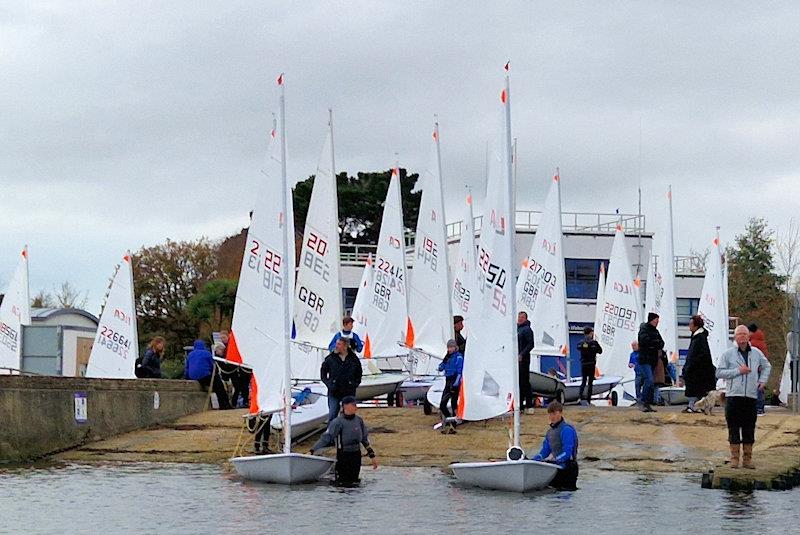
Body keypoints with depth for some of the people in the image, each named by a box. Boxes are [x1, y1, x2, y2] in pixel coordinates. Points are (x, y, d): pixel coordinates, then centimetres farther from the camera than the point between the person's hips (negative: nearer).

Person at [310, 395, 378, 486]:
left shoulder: (359, 420, 1)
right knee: (345, 483, 0)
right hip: (343, 455, -5)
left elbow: (365, 438, 11)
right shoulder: (338, 422, -15)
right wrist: (312, 450, -26)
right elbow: (325, 438, -18)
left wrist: (372, 455, 12)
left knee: (354, 481, 10)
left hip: (356, 455, 5)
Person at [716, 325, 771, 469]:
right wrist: (738, 371, -11)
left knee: (749, 429, 4)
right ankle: (734, 458, 6)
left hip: (751, 396, 3)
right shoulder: (728, 353, 1)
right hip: (733, 396, -2)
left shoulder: (756, 353, 10)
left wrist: (762, 380, 14)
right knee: (734, 429, -1)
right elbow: (719, 372, -3)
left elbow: (766, 366, 28)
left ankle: (747, 458, 12)